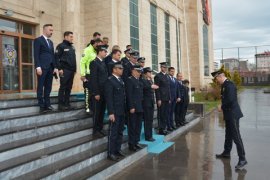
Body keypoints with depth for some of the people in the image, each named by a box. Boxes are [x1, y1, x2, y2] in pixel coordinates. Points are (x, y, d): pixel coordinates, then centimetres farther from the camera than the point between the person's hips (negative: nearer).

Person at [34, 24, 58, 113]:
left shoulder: (51, 42, 22)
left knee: (48, 87, 6)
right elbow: (36, 55, -8)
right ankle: (41, 106, 1)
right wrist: (38, 67, -17)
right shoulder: (38, 40, 0)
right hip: (42, 67, -7)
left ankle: (47, 104, 11)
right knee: (40, 87, -2)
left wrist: (55, 67, 10)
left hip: (50, 68, 7)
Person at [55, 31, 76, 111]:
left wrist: (74, 69, 14)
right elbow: (56, 58, -9)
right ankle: (61, 104, 0)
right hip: (64, 70, -7)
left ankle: (67, 103, 14)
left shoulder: (72, 47, 20)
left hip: (71, 70, 7)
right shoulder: (61, 46, -3)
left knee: (69, 88, 8)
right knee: (63, 87, -5)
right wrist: (59, 69, -16)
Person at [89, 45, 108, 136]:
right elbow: (93, 79, -15)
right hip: (98, 92, -7)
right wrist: (96, 93, -18)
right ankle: (95, 129, 14)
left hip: (104, 91, 7)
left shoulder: (103, 63, 15)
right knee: (96, 111, 3)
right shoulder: (94, 62, -10)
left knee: (102, 110, 12)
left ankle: (100, 128, 24)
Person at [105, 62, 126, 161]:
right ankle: (111, 153, 9)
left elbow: (123, 95, 13)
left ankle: (117, 150, 25)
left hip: (122, 111, 8)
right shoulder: (110, 80, -9)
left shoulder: (121, 80, 14)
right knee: (113, 132, 0)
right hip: (115, 112, -7)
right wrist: (111, 113, -19)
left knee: (120, 132, 13)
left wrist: (125, 110, 8)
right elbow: (109, 98, -14)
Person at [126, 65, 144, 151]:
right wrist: (131, 107, -19)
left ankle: (136, 142, 25)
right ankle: (131, 144, 11)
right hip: (133, 108, -8)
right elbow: (129, 95, -15)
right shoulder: (129, 80, -9)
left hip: (140, 107, 8)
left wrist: (142, 106, 10)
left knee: (138, 126, 13)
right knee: (132, 126, 1)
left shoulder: (139, 81, 15)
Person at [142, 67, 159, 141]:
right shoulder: (143, 80, -8)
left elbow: (152, 90, 15)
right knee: (147, 120, -3)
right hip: (146, 102, -8)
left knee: (150, 119, 11)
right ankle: (147, 136, 5)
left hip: (151, 102, 8)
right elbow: (143, 87, -29)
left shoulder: (151, 80, 17)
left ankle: (150, 135, 20)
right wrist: (151, 86, -35)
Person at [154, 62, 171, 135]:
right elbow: (157, 89, -12)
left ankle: (164, 128, 18)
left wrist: (169, 98, 13)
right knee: (161, 115, 0)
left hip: (167, 99, 7)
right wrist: (158, 99, -16)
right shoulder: (158, 76, -7)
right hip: (161, 99, -7)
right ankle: (161, 130, 7)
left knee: (165, 115, 9)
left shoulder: (167, 76, 16)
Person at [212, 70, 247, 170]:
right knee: (228, 135, 21)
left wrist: (222, 107, -13)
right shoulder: (225, 85, 12)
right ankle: (226, 153, 35)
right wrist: (224, 109, 10)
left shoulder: (229, 85, -19)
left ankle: (242, 159, 0)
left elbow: (230, 100, -27)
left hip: (233, 114, -10)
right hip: (229, 114, 10)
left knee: (236, 136, -7)